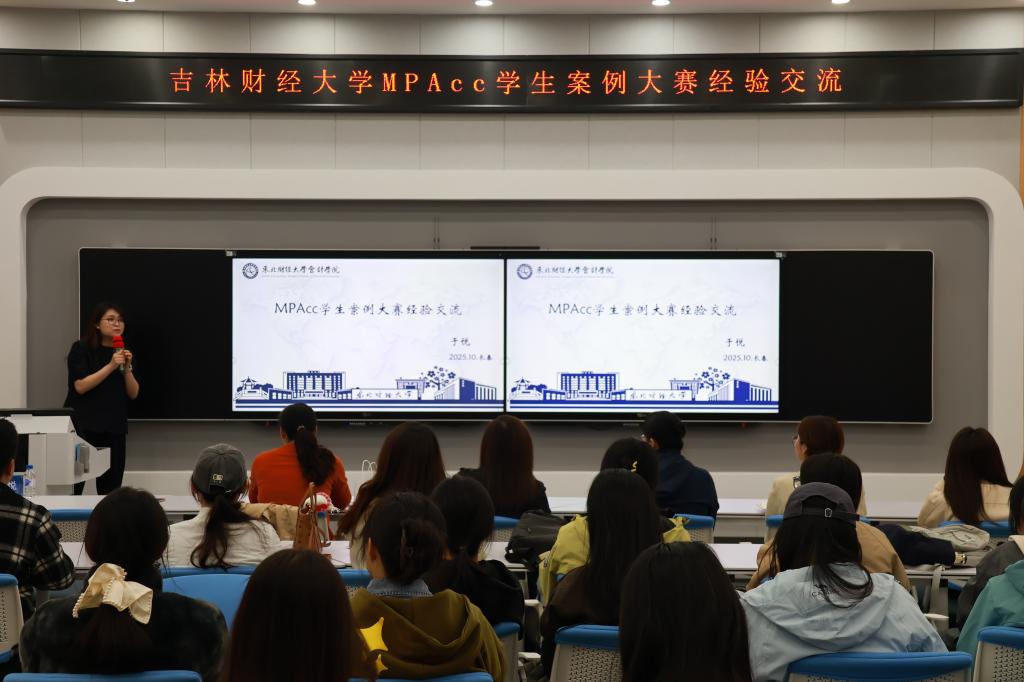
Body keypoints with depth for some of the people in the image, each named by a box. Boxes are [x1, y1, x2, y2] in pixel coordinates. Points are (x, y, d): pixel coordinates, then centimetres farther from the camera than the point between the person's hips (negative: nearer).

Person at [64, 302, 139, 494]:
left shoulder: (125, 353, 12)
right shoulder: (81, 349, -1)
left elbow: (133, 394, 7)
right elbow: (80, 386, -12)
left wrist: (127, 368, -9)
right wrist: (111, 366, -18)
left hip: (114, 429, 4)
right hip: (83, 427, -4)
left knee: (111, 491, 0)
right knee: (73, 486, -9)